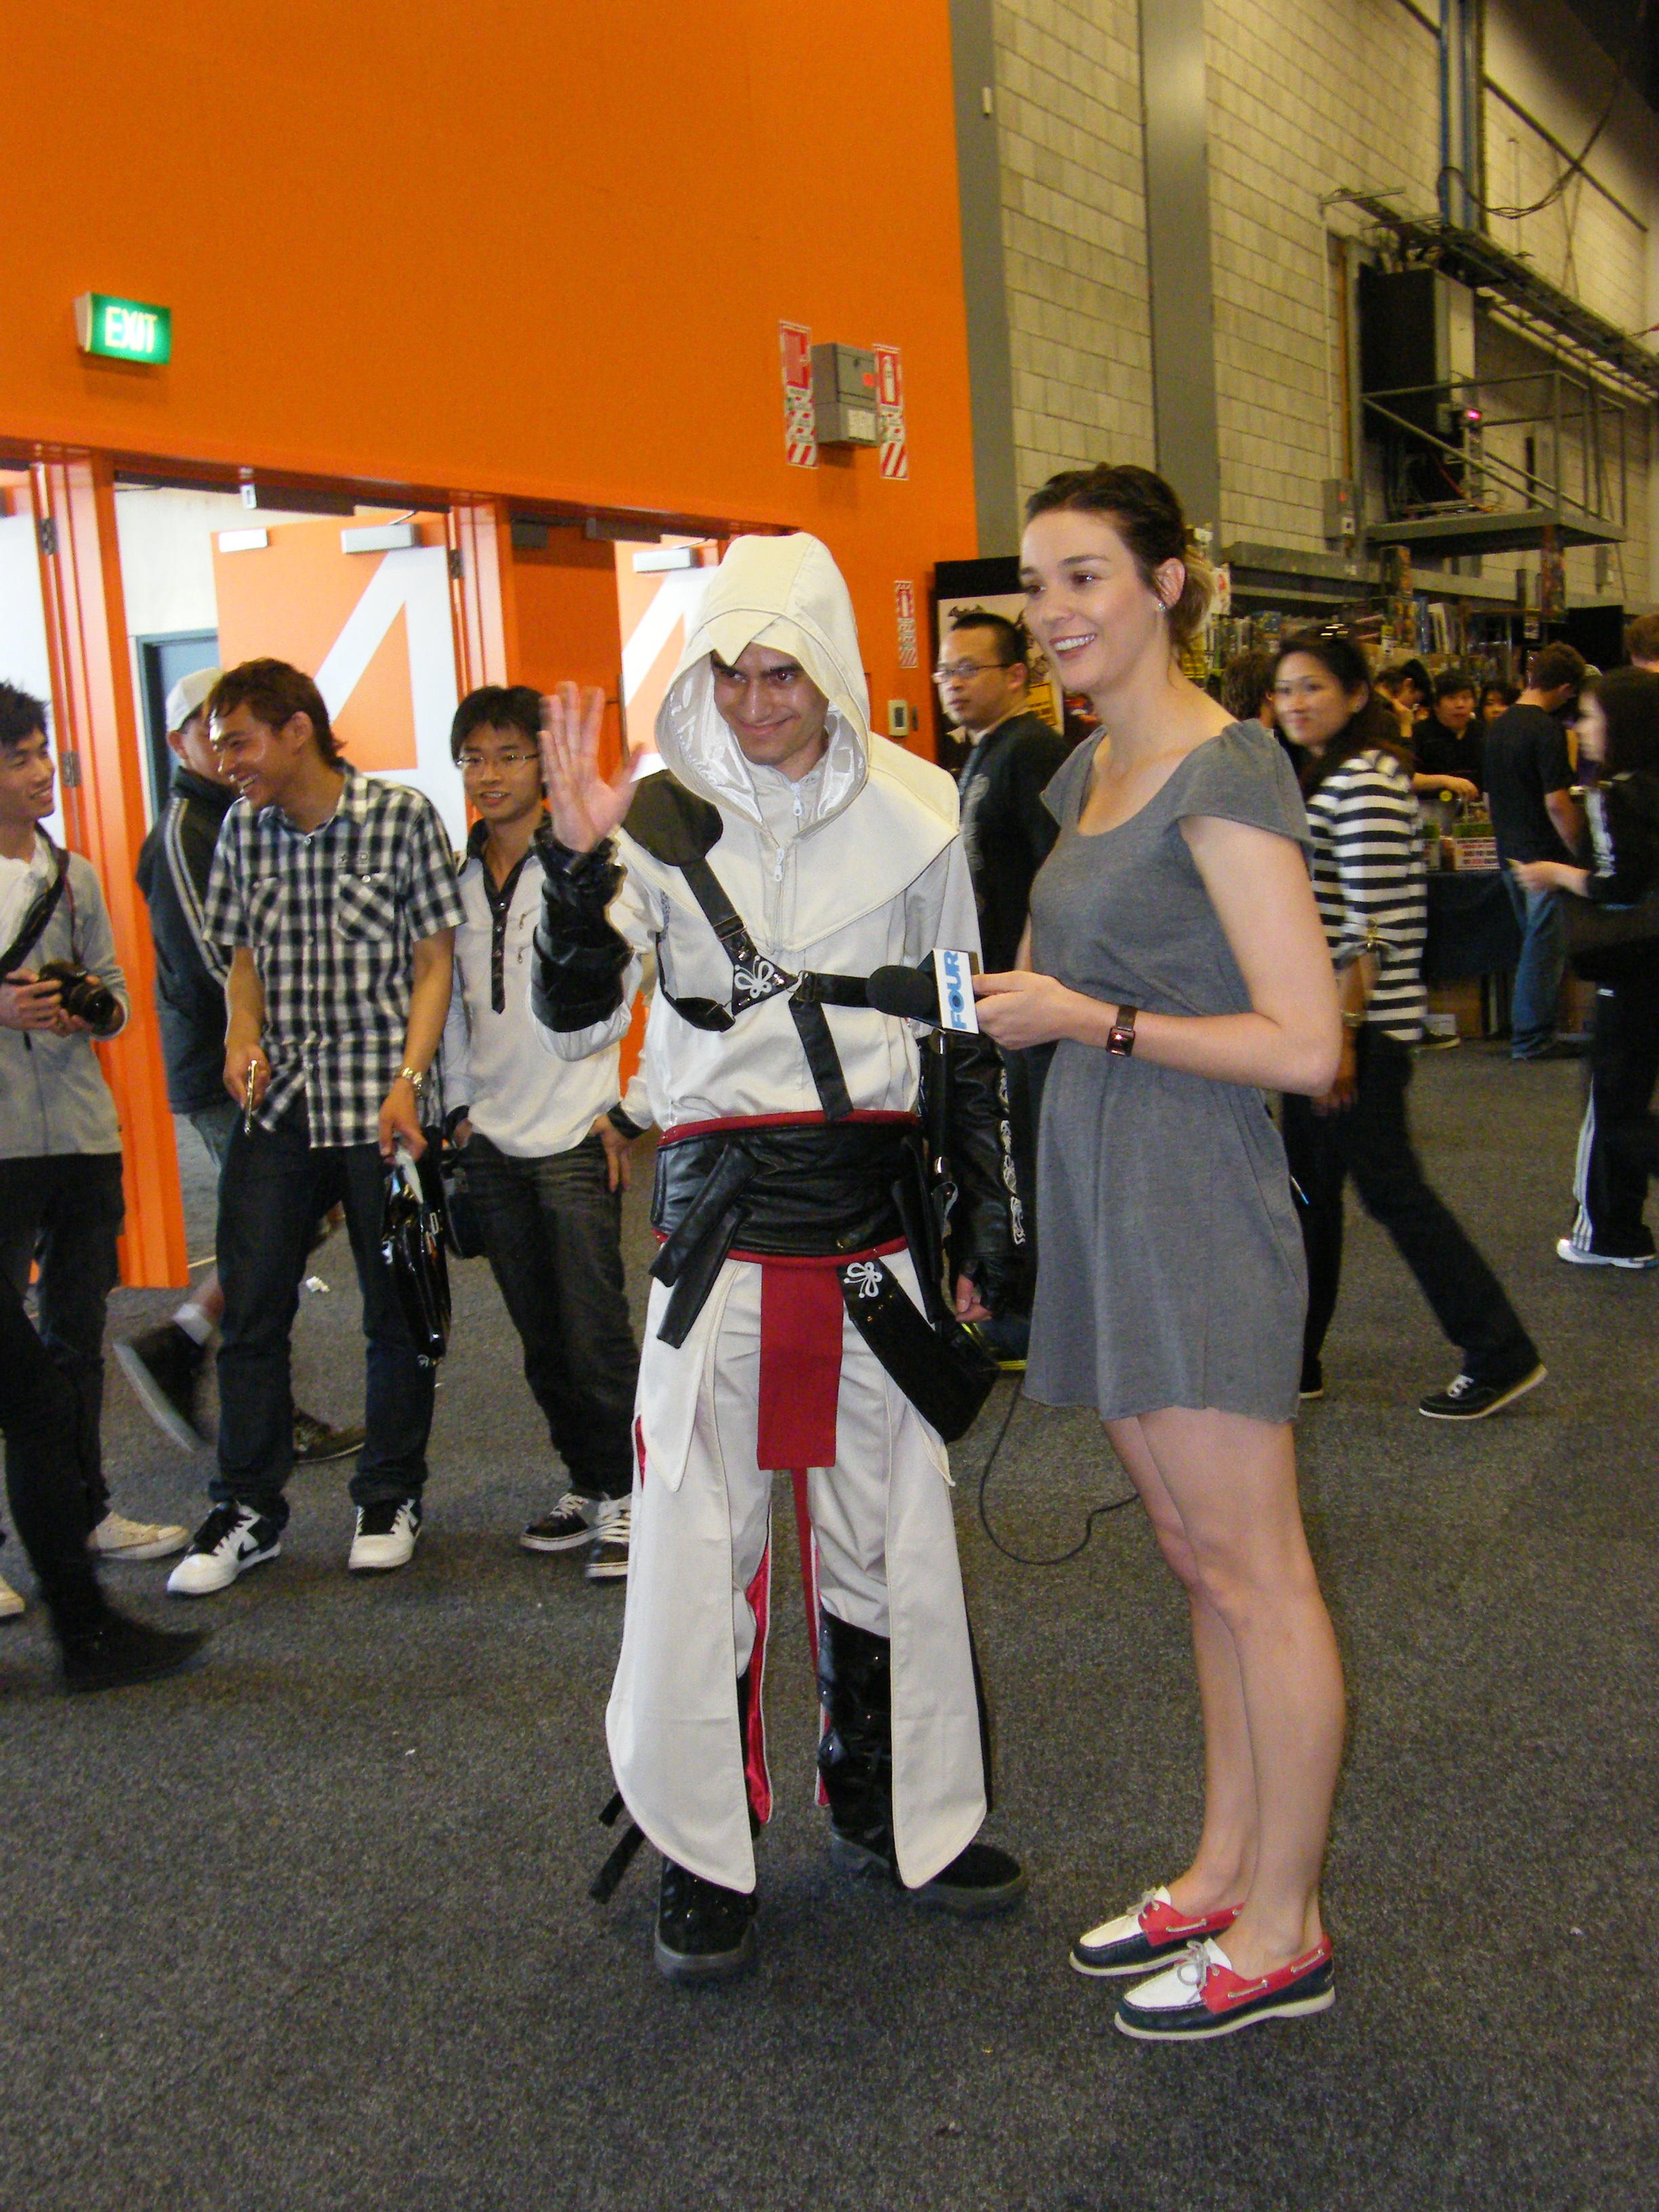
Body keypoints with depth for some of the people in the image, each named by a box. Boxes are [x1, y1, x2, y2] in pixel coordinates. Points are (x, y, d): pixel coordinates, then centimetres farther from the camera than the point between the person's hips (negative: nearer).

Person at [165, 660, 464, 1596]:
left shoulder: (402, 815, -5)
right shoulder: (244, 829, 7)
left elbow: (434, 961, -3)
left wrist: (407, 1081, -12)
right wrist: (243, 1039, -3)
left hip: (379, 1100, -3)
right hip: (276, 1101, 4)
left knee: (398, 1310, 6)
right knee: (251, 1309, 4)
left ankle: (391, 1499, 25)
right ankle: (249, 1511, 19)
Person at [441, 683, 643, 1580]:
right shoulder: (455, 879, 9)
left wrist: (625, 1109, -9)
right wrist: (458, 1110, 12)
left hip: (574, 1136, -5)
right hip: (492, 1141, 5)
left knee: (597, 1333, -5)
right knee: (541, 1339, 11)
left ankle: (627, 1496, 8)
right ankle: (586, 1484, 24)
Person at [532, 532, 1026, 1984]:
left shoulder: (911, 811, 4)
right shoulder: (662, 812, -2)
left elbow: (965, 1034, 11)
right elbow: (578, 1022, -9)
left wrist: (988, 1225, 10)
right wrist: (582, 865, -24)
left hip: (876, 1208, 2)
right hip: (721, 1210, -2)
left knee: (894, 1522, 11)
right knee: (700, 1527, 1)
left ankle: (900, 1813, 30)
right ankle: (705, 1851, 19)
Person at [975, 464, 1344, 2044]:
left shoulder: (1224, 773, -13)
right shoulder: (1088, 772, 14)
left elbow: (1304, 1044, -19)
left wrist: (1090, 1021, -16)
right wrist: (1022, 998, 8)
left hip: (1196, 1198, -9)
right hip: (1100, 1191, 9)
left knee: (1253, 1574, 2)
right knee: (1198, 1561, 17)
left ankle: (1281, 1937, 15)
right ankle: (1221, 1877, 30)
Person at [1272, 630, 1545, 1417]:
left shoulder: (1365, 781, -15)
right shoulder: (1323, 776, 15)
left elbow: (1373, 923, -21)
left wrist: (1342, 1031, -23)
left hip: (1363, 1020, -10)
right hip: (1325, 1015, 10)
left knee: (1389, 1187, -4)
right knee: (1309, 1184, 13)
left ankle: (1500, 1354, 5)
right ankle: (1295, 1356, 23)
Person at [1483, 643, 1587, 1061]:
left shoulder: (1498, 726, 10)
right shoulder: (1546, 730, -16)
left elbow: (1489, 797, 18)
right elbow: (1557, 803, -20)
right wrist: (1582, 854, -13)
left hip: (1510, 854, 8)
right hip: (1545, 855, -8)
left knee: (1534, 943, 17)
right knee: (1545, 946, -2)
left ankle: (1528, 1031, 20)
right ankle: (1533, 1038, 2)